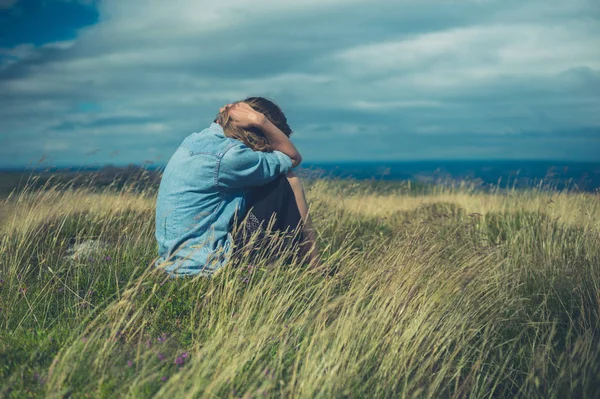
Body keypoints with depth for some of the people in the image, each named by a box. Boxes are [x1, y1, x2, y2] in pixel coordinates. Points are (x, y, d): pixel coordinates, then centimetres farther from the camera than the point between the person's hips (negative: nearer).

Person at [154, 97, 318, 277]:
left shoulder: (194, 140, 7)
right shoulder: (229, 156, -20)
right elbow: (293, 158, -6)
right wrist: (260, 120, -11)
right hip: (207, 268, -9)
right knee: (286, 183, -3)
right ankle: (313, 268, 11)